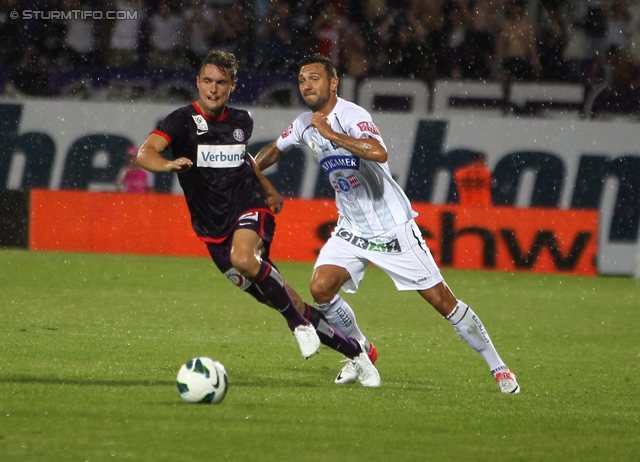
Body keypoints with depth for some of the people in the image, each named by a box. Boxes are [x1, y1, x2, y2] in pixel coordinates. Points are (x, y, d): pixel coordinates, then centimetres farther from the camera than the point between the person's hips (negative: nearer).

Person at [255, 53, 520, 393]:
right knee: (321, 288, -15)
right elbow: (274, 150, 24)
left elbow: (378, 152, -41)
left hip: (393, 228, -6)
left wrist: (332, 134, -35)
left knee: (441, 299, -4)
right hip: (351, 229, 6)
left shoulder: (351, 116, -20)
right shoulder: (305, 125, 2)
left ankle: (498, 368, 8)